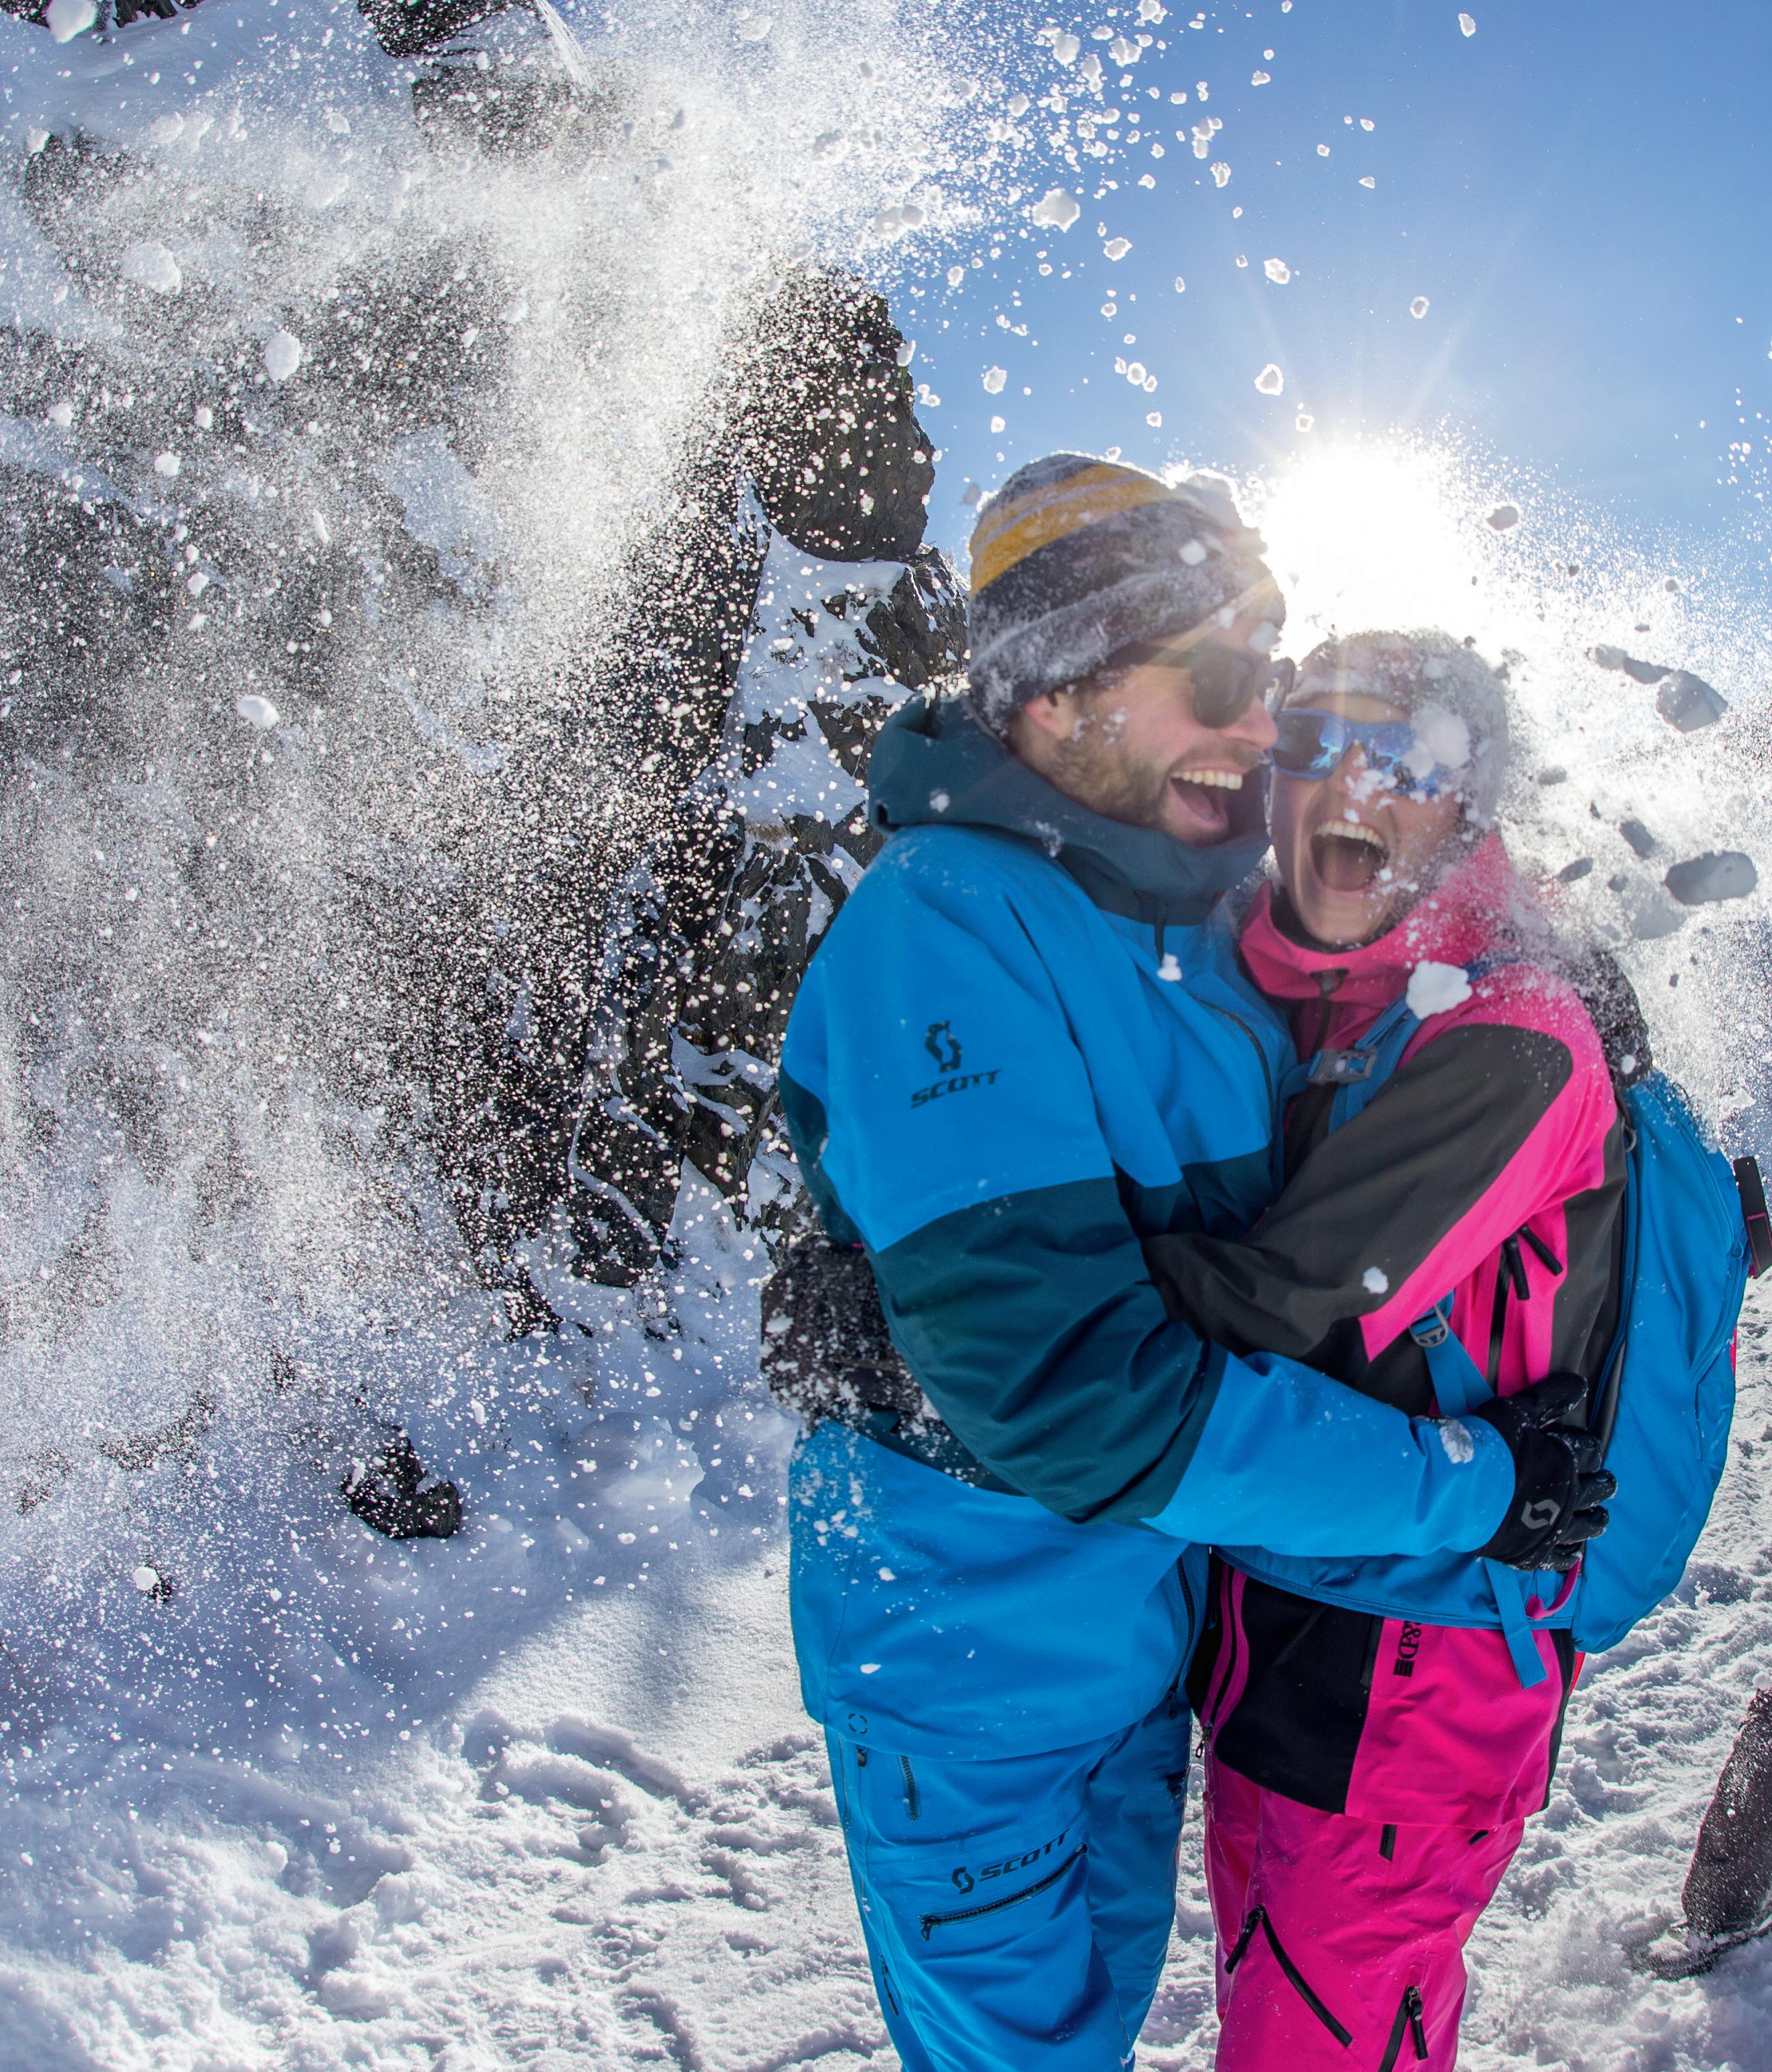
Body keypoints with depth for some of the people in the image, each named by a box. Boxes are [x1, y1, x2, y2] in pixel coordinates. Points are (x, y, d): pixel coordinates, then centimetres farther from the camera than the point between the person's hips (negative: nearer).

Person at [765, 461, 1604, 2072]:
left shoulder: (1193, 930, 0)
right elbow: (1069, 1391, -32)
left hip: (1146, 1627, 7)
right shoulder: (943, 928, -26)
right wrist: (1469, 1483, -23)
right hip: (973, 1664, -7)